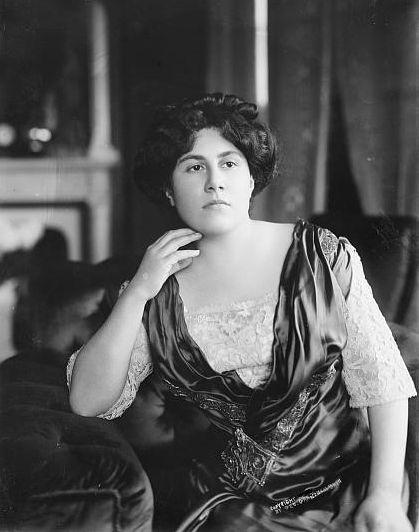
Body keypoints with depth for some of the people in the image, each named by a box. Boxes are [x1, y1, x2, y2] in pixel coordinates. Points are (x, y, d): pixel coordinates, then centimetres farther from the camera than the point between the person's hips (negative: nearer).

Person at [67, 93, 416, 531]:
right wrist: (138, 293, -12)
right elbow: (88, 401, -4)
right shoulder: (157, 292, 0)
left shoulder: (325, 257, -5)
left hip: (349, 485, -1)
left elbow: (383, 381, -4)